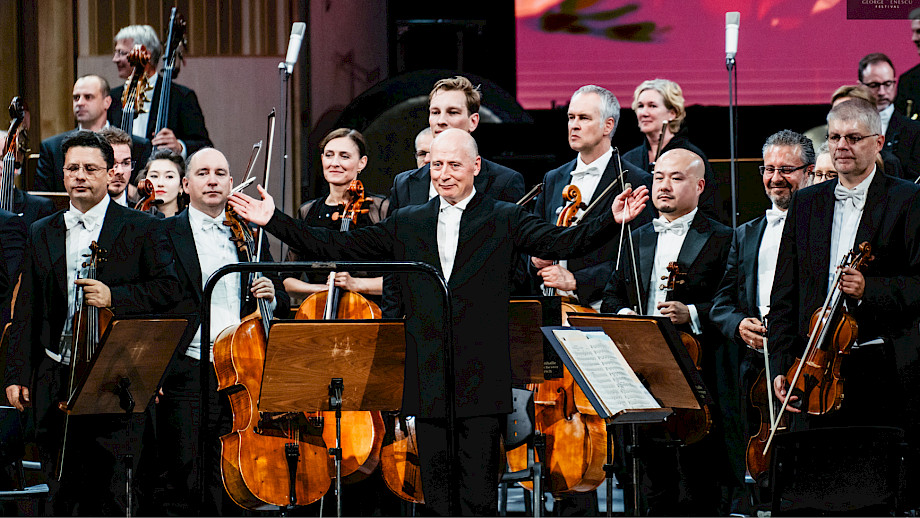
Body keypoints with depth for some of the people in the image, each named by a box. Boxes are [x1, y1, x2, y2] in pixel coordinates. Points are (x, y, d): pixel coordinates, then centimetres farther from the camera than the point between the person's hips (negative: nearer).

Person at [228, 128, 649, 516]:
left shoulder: (504, 221, 4)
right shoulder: (408, 224, 14)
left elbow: (561, 244, -9)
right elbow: (338, 247, 13)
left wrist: (612, 221, -25)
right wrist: (274, 221, 8)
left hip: (481, 385, -4)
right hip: (428, 383, 4)